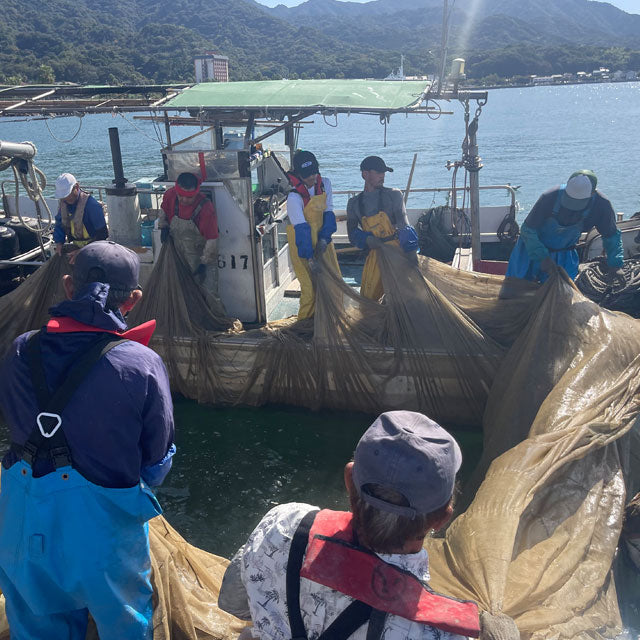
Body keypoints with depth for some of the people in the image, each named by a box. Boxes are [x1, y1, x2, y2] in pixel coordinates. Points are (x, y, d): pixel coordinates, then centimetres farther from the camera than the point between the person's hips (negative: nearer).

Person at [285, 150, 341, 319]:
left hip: (322, 240, 6)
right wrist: (309, 257, -26)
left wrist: (324, 239, -15)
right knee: (311, 285, -7)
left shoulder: (325, 184, -3)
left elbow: (328, 213, -3)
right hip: (302, 243, -6)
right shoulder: (294, 197, -22)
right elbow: (301, 229, -25)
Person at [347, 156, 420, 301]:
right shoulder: (354, 203, 9)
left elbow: (404, 225, -9)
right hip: (375, 255, 3)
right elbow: (353, 234, 7)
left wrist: (410, 250, -20)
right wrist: (367, 239, -14)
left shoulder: (394, 195, 0)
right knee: (368, 299, 4)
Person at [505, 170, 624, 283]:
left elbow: (611, 235, -4)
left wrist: (615, 265, -12)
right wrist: (543, 257, -29)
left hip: (564, 254, 2)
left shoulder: (601, 205, -21)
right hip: (532, 249, -2)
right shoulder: (550, 198, -30)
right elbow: (528, 230, -21)